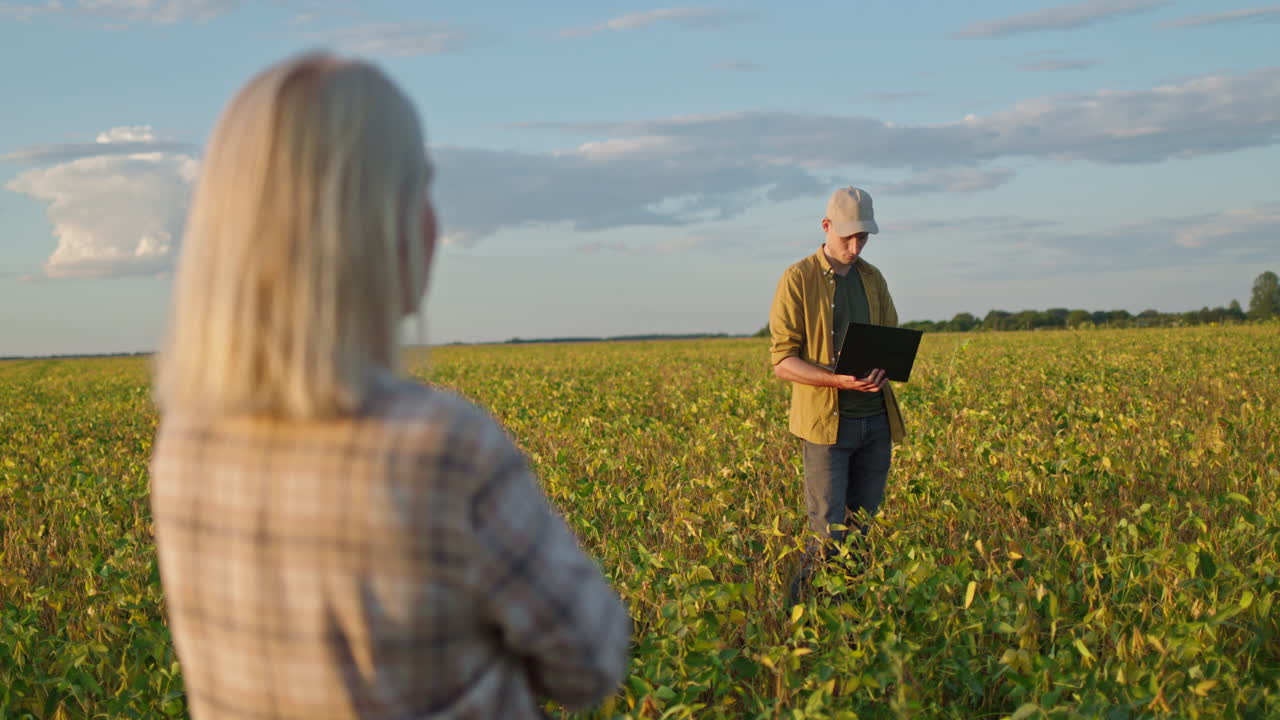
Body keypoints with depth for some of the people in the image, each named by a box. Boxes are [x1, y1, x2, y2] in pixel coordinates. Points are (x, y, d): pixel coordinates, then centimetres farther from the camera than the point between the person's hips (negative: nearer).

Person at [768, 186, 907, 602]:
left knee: (863, 530, 10)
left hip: (877, 420, 6)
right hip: (827, 421, -5)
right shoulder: (798, 280, -4)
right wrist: (839, 380, -22)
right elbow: (782, 361, -8)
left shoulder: (873, 279, 13)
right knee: (829, 535, -9)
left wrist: (880, 368, -6)